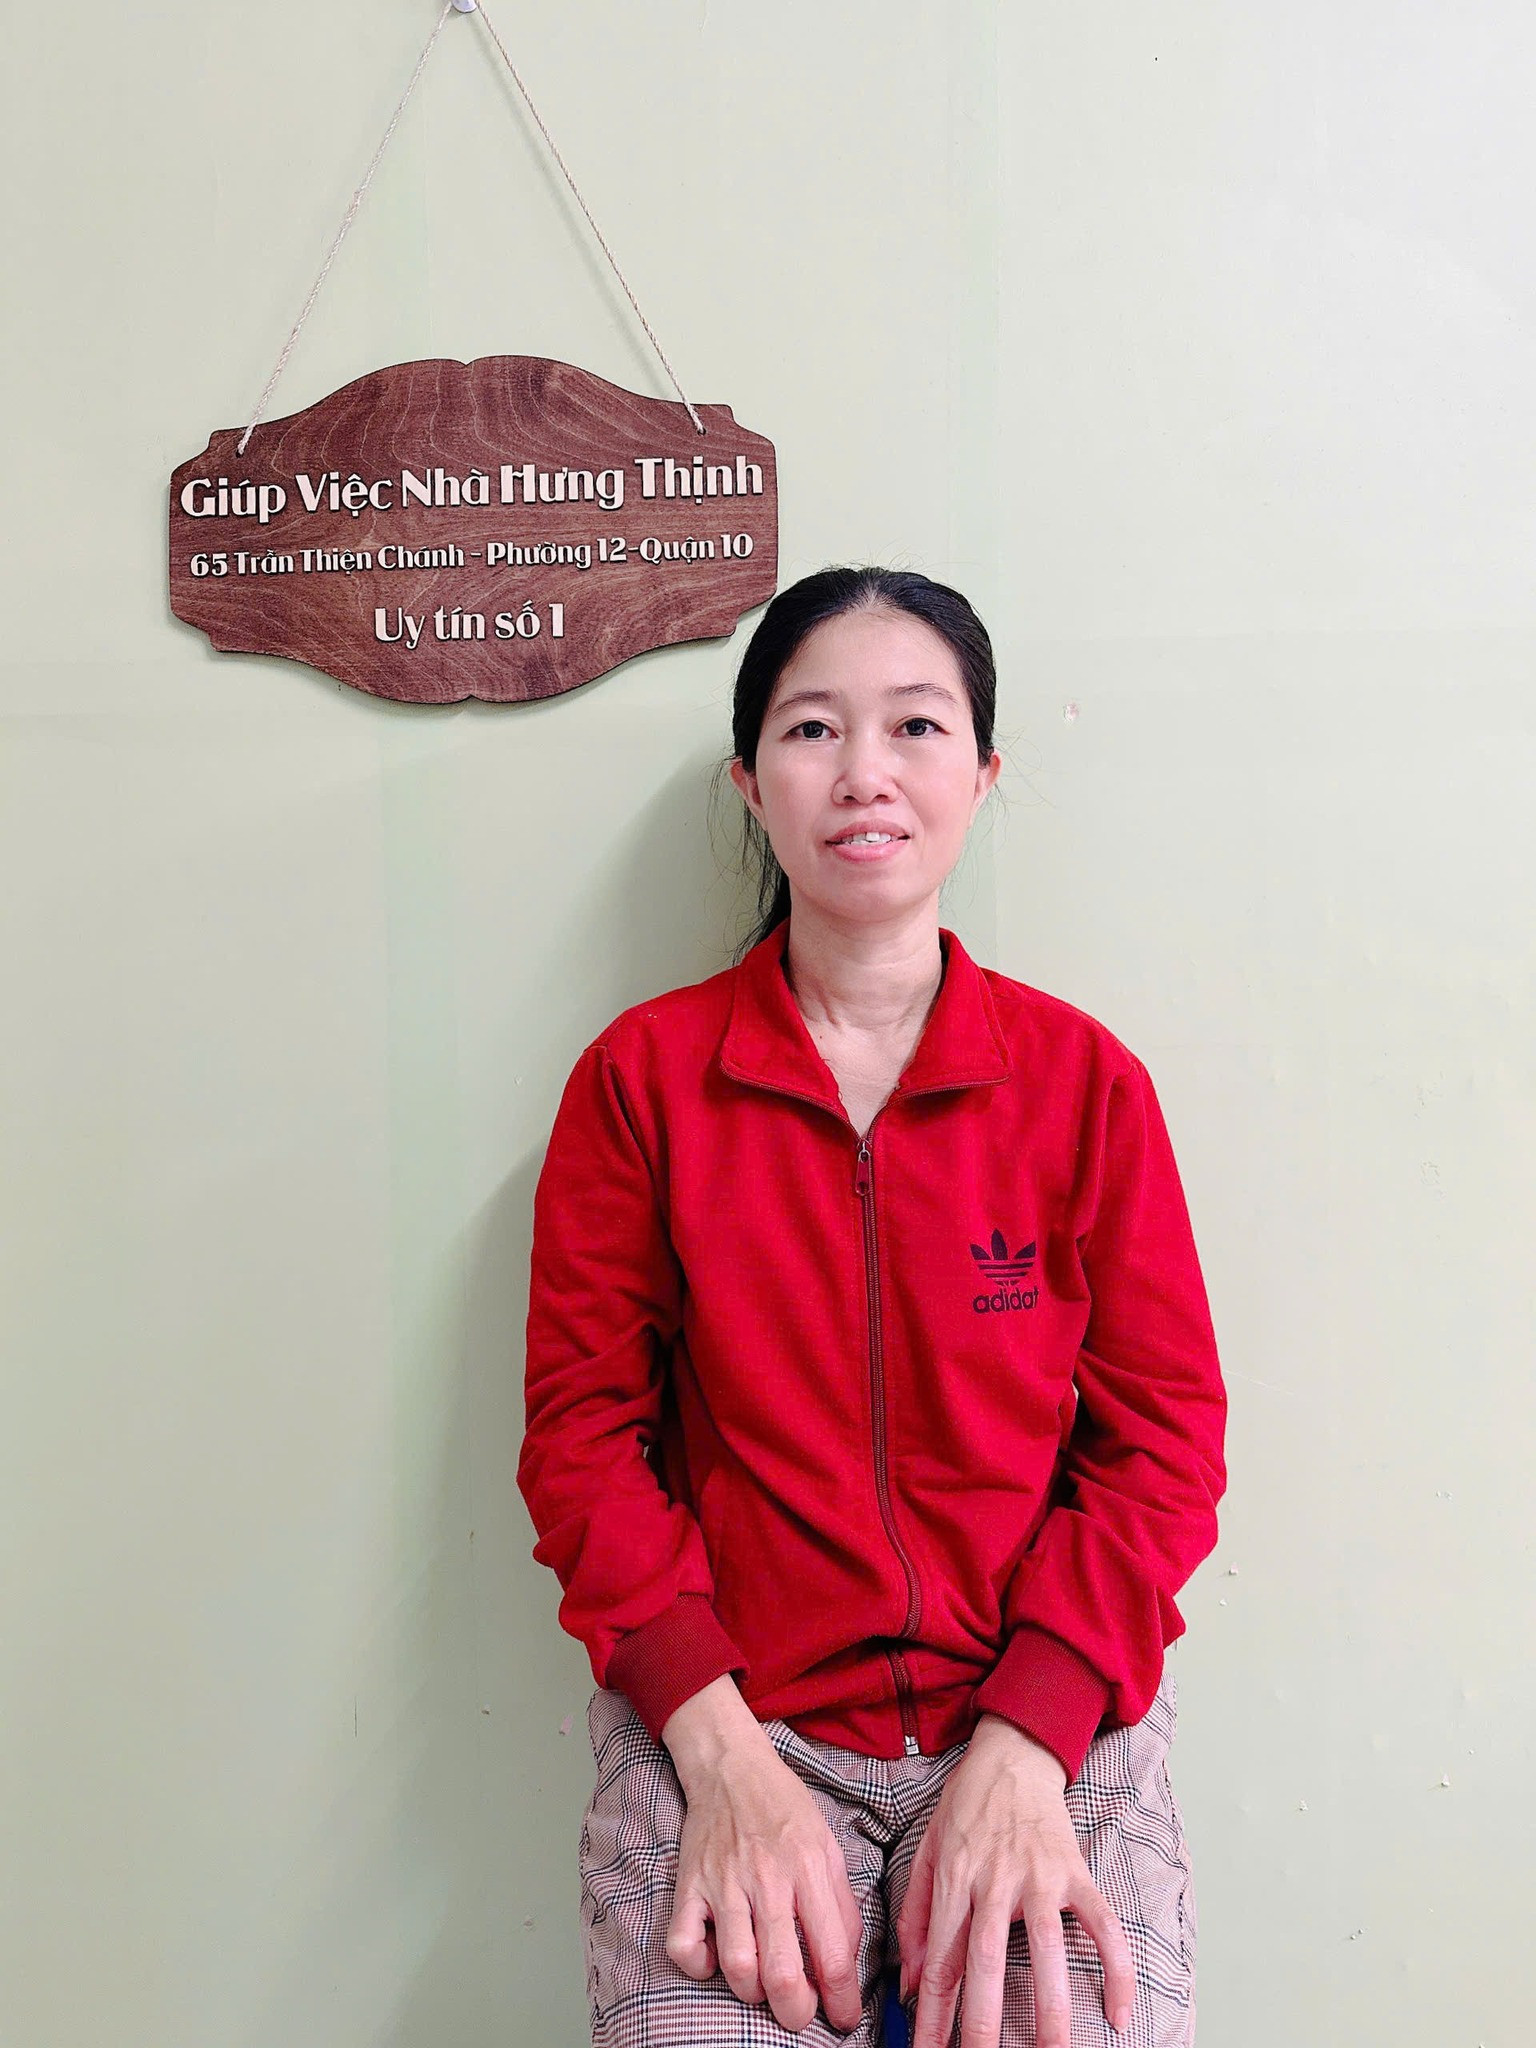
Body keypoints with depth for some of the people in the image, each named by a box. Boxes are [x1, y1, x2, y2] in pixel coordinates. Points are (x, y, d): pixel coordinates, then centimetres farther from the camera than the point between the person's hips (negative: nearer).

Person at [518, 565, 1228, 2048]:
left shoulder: (1086, 1078, 1)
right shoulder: (642, 1075, 0)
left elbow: (1164, 1439, 1)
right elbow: (582, 1431, -1)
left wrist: (1022, 1753, -12)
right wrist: (722, 1756, -13)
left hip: (1050, 1715, 1)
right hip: (730, 1716, 0)